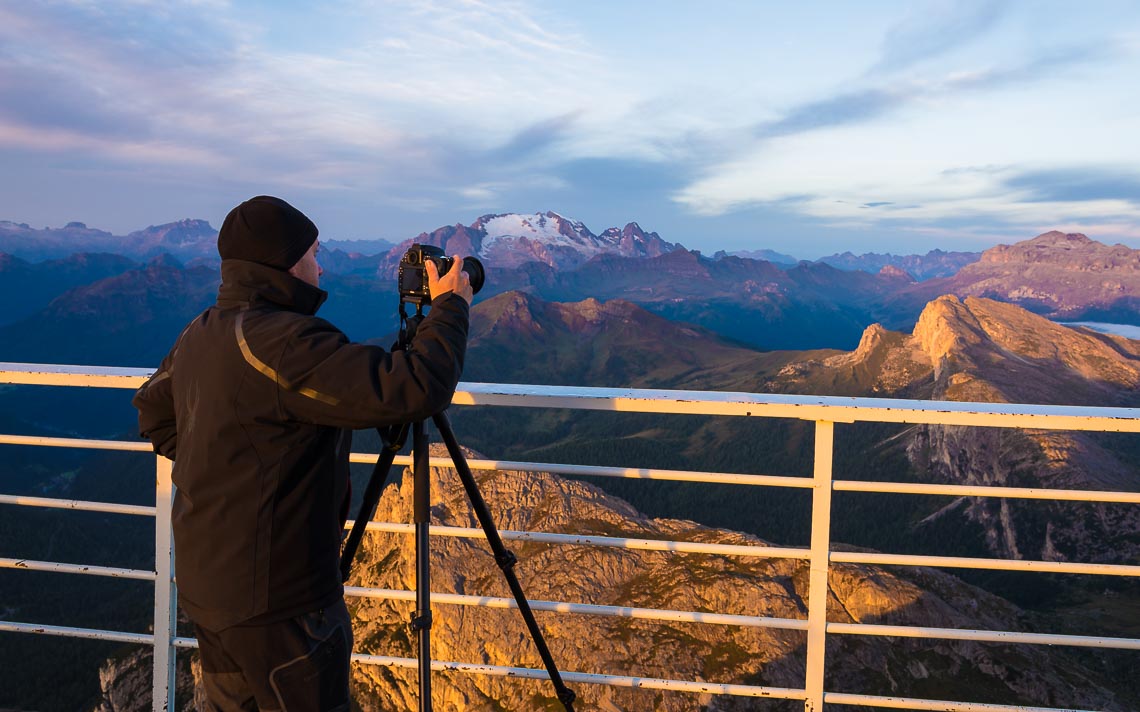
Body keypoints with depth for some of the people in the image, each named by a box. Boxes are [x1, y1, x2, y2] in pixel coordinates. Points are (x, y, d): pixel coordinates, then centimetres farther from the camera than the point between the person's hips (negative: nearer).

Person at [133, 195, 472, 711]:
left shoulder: (198, 335, 4)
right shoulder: (282, 343, -26)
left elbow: (154, 414, 20)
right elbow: (414, 390, -31)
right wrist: (450, 305, -16)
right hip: (274, 598, -9)